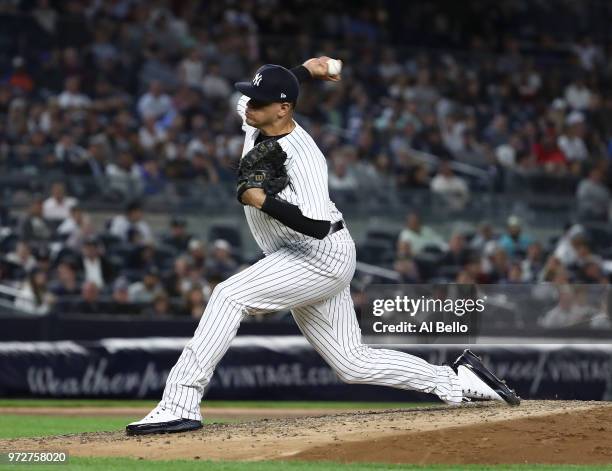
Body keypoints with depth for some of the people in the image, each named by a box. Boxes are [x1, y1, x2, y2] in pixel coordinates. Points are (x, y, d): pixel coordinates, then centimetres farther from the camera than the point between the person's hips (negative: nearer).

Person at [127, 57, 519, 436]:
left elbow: (317, 225, -33)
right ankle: (458, 380, 19)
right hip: (307, 263, 10)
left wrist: (261, 201, -30)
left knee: (229, 296, -24)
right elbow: (256, 94, 25)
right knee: (354, 363, 12)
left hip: (324, 257, -10)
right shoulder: (255, 123, 0)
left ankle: (181, 404, -28)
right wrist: (303, 72, 14)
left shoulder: (302, 156, -24)